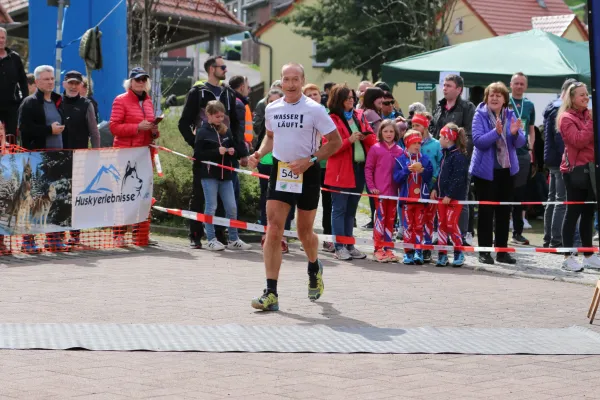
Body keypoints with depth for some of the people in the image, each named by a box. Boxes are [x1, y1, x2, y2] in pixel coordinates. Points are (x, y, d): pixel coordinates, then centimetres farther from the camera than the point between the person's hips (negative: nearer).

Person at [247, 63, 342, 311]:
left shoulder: (314, 109, -8)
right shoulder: (272, 109, 5)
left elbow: (335, 142, -6)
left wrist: (310, 160, -17)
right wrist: (259, 154, 3)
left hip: (307, 174, -3)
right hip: (279, 172, 3)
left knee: (304, 232, 9)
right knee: (273, 232, -10)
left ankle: (314, 268, 43)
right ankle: (271, 294, -11)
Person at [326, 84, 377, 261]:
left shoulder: (359, 115, 13)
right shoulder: (332, 119, -6)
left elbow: (371, 136, 16)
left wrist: (367, 137, -7)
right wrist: (349, 140, -20)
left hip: (359, 168, 6)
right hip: (341, 171, -6)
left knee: (351, 210, 12)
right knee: (339, 209, -2)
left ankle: (349, 245, 17)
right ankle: (339, 247, 0)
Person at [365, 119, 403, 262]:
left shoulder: (399, 151, 7)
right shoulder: (375, 148, -1)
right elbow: (368, 168, 0)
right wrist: (371, 186, -7)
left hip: (393, 191, 4)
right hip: (379, 191, -4)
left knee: (391, 220, 9)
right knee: (380, 219, -3)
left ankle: (388, 249, 16)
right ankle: (378, 249, 2)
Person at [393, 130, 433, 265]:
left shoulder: (425, 160, 7)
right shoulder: (401, 160, 2)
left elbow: (429, 177, 0)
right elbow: (396, 178, -7)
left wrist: (422, 170, -17)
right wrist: (408, 169, -20)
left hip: (421, 198, 1)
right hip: (406, 198, -1)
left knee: (419, 226, 1)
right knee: (408, 225, 1)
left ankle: (418, 252, 1)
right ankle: (408, 252, 3)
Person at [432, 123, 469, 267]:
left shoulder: (459, 156, -16)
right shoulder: (445, 154, 14)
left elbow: (458, 178, -19)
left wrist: (449, 195, -20)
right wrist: (435, 189, 9)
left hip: (454, 197, -9)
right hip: (442, 196, 9)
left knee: (451, 223, -7)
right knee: (441, 223, 8)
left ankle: (459, 253, 6)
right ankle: (442, 254, 13)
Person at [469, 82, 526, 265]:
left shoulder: (510, 115, 4)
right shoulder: (480, 115, -7)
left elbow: (521, 142, 0)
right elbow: (478, 140, -18)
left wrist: (515, 133, -21)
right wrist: (496, 132, -31)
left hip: (507, 169, 4)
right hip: (485, 170, -4)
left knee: (504, 211, 9)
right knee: (486, 211, 0)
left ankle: (502, 250, 17)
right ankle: (484, 251, 6)